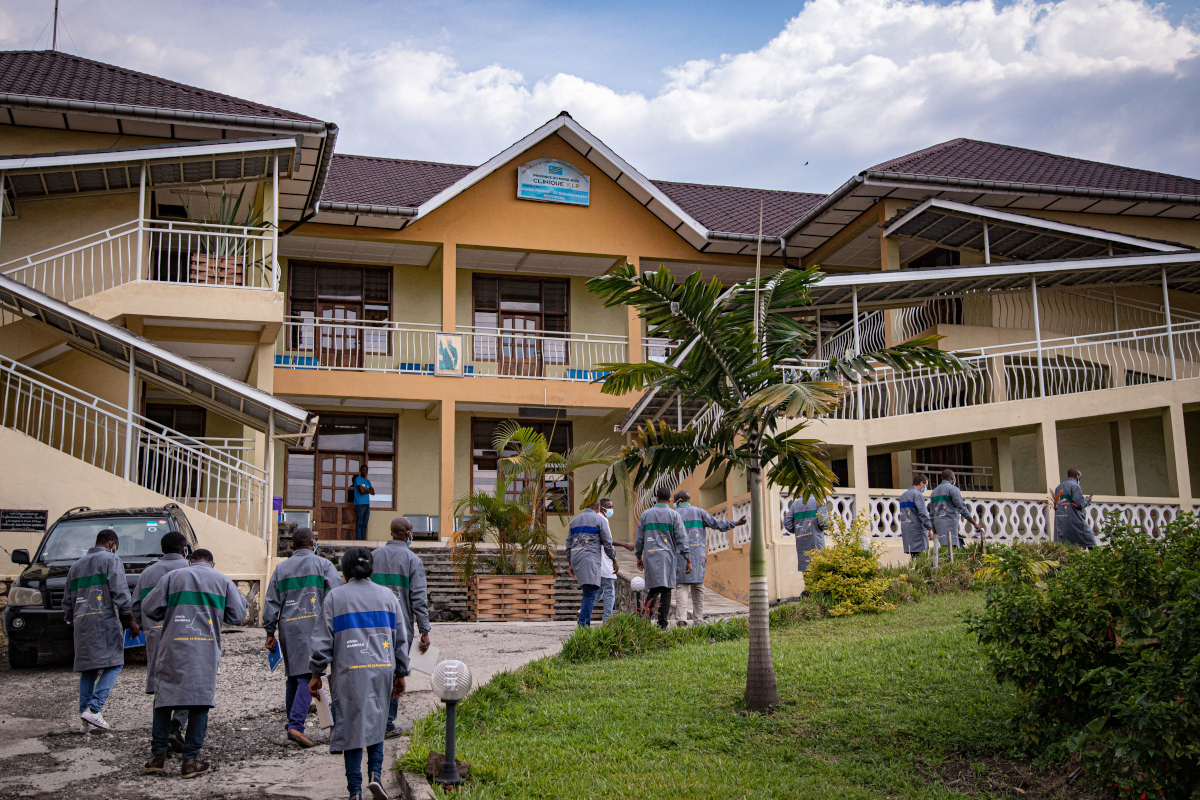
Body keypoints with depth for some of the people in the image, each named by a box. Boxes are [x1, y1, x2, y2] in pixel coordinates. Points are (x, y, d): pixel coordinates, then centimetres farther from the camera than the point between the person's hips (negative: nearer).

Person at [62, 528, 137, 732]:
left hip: (81, 622, 7)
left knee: (87, 669, 10)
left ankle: (85, 719, 7)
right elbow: (120, 593, -10)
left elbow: (67, 601, 24)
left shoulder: (76, 565, 23)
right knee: (113, 664, -5)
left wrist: (72, 624, 31)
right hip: (105, 618, -7)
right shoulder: (111, 560, 1)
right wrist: (131, 620, -5)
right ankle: (94, 708, -21)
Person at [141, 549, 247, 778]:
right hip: (206, 650, 0)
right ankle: (190, 761, 3)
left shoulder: (172, 577, 8)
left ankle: (158, 755, 13)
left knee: (164, 698, 12)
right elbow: (238, 615, 8)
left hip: (173, 646, 0)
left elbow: (149, 608, 4)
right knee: (200, 701, 3)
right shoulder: (223, 581, 10)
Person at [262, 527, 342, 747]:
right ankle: (295, 725, -18)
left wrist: (270, 632, 16)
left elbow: (271, 602, 13)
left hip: (287, 627, 5)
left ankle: (292, 721, 20)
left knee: (293, 676, 15)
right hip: (312, 623, -5)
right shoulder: (322, 564, 4)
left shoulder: (281, 568, 16)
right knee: (307, 676, -8)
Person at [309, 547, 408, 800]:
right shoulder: (388, 596, 9)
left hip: (349, 671, -2)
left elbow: (323, 639, -2)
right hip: (382, 669, 2)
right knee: (375, 723, 16)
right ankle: (375, 773, -3)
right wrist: (400, 674, 19)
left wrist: (316, 673, 6)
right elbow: (400, 640, 12)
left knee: (351, 726, 4)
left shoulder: (335, 597, 0)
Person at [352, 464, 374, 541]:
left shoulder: (368, 482, 21)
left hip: (367, 505, 7)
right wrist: (368, 491, 7)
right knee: (359, 525, -8)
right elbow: (362, 491, -11)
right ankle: (358, 541, -10)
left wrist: (365, 490, -4)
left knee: (364, 525, 6)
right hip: (360, 504, -7)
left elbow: (372, 492, 12)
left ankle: (363, 540, 7)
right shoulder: (358, 479, -1)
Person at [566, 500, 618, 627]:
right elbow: (607, 542, 1)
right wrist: (613, 557, 16)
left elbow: (568, 544, 22)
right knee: (591, 592, -9)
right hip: (590, 558, -6)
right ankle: (583, 623, -17)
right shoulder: (600, 519, 4)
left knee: (588, 591, 15)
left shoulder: (574, 521, 22)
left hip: (575, 559, 6)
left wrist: (570, 563, 27)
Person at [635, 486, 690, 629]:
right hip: (666, 555, -3)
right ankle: (662, 623, -5)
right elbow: (681, 538, -2)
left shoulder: (646, 514, 9)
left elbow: (639, 538, 11)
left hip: (650, 556, 3)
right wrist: (687, 559, 0)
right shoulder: (673, 515, 2)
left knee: (653, 590, 10)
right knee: (666, 591, 0)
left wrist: (639, 557, 21)